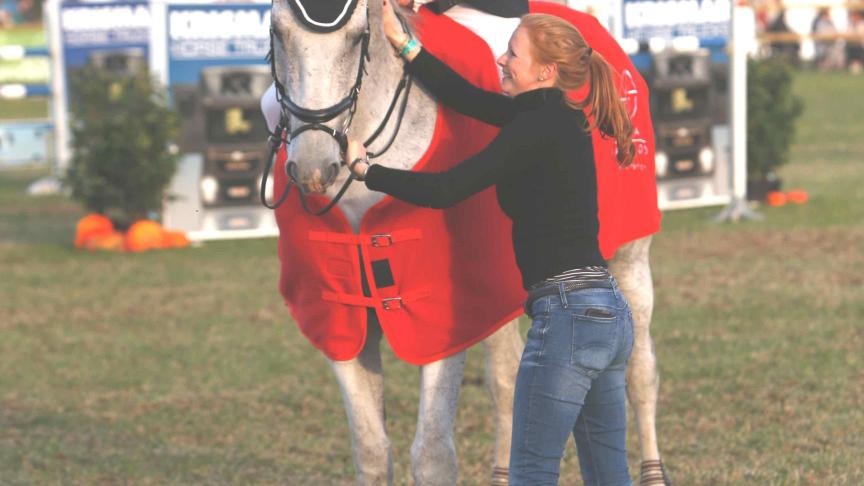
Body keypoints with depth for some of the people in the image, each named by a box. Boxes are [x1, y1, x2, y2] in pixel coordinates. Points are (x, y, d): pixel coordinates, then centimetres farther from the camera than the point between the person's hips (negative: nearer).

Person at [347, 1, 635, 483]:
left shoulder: (539, 127, -13)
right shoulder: (556, 116, 14)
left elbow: (447, 189, -12)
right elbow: (467, 97, 22)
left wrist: (365, 168, -1)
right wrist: (403, 42, 22)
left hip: (569, 316, -9)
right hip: (611, 315, 9)